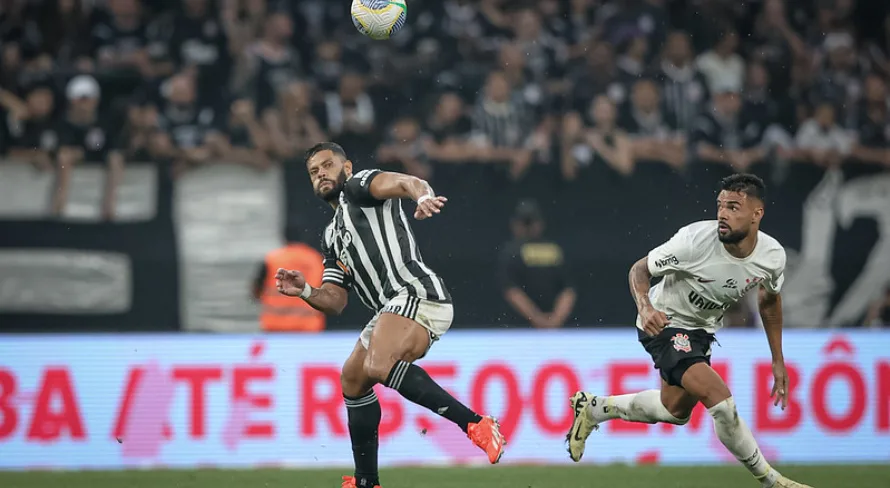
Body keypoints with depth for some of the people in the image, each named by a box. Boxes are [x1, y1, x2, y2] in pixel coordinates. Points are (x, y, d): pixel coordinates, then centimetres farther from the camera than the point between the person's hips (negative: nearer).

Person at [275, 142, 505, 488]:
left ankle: (475, 423, -34)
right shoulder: (333, 238, 30)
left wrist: (423, 196, -39)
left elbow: (404, 182, -15)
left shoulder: (357, 187, 7)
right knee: (352, 381, 19)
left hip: (416, 293, -10)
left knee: (378, 366, -30)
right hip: (391, 310, 10)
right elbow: (334, 302, 24)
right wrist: (304, 291, 3)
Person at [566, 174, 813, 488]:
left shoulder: (773, 255, -15)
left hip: (702, 329, 7)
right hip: (665, 324, -7)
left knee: (676, 410, 24)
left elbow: (770, 300, 7)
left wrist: (778, 361, 10)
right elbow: (640, 269, -17)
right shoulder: (695, 240, -30)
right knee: (720, 400, -23)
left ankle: (593, 408, 42)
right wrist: (646, 308, -37)